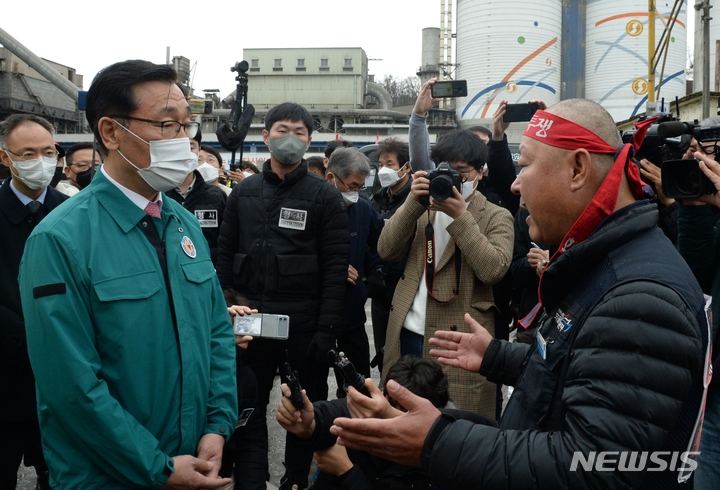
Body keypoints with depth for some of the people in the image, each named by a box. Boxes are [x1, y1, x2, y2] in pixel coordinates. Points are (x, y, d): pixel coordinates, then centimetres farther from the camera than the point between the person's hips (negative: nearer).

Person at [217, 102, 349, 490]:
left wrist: (326, 329, -12)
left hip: (305, 325, -2)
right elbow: (225, 256, 8)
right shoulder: (243, 192, 8)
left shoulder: (325, 197, -1)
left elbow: (335, 268, -6)